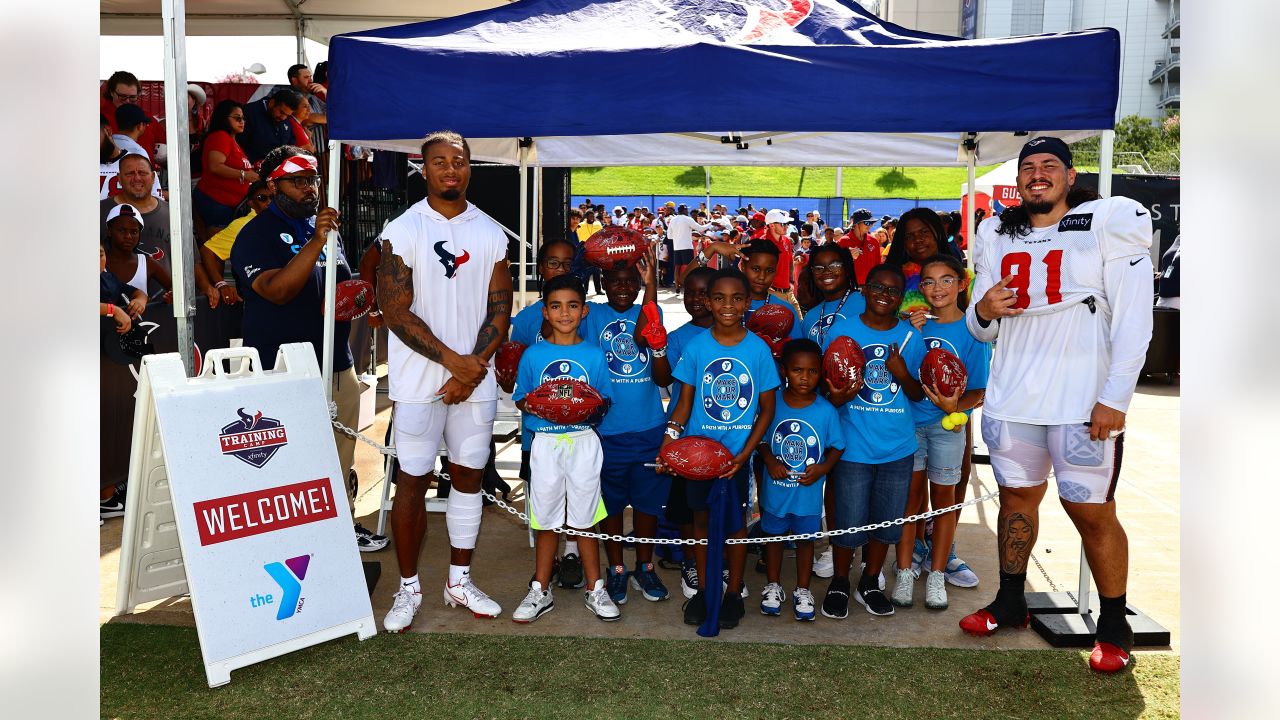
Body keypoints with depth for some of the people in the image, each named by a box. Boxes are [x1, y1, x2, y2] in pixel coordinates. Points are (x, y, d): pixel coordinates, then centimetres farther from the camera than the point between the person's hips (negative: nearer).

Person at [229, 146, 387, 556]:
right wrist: (315, 242, -29)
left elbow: (345, 283, 27)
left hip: (337, 362, 7)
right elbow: (278, 291, -21)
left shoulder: (324, 226, 17)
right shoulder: (256, 234, -5)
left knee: (342, 454, 14)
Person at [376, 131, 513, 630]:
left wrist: (473, 368, -9)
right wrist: (455, 361, -14)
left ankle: (459, 581, 25)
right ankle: (408, 588, 18)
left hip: (475, 379, 3)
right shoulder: (401, 232, -4)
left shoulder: (491, 233, 7)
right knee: (411, 482, 3)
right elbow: (396, 311, -10)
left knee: (469, 476, 10)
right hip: (419, 382, -3)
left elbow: (499, 308, 4)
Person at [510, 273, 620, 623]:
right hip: (546, 442, 0)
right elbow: (520, 399, 4)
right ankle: (540, 591, 22)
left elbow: (606, 401, 6)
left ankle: (595, 590, 21)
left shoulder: (594, 355, 2)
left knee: (585, 518, 8)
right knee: (546, 520, 8)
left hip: (584, 441, 0)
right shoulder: (533, 355, 1)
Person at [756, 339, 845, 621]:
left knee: (805, 539, 15)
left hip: (809, 492, 0)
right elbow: (761, 439, -1)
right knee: (774, 535, 18)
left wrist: (823, 468, -18)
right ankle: (773, 587, 37)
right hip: (775, 489, 1)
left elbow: (837, 447, -3)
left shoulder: (826, 411, -12)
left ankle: (802, 591, 33)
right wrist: (769, 460, -17)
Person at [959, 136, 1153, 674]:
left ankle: (1114, 625, 17)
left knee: (1092, 512, 0)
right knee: (1016, 496, 14)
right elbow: (984, 330, 15)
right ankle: (1010, 601, 30)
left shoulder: (1110, 223, -3)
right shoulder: (997, 238, 11)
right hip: (1011, 397, 5)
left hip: (1084, 401, -4)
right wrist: (983, 310, -8)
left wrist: (1115, 398, -14)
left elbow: (1133, 321, -8)